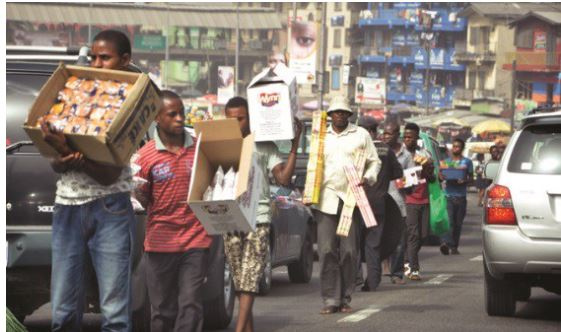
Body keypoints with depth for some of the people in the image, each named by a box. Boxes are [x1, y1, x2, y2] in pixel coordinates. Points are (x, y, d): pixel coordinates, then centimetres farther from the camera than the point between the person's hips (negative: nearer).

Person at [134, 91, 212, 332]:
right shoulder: (146, 155, -1)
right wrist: (138, 192, -16)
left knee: (190, 307, -7)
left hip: (195, 240, 1)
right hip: (160, 243, -1)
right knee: (163, 311, 5)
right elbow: (144, 201, 6)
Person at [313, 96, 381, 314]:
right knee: (327, 251, -5)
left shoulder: (361, 135, 10)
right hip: (326, 199, 1)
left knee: (349, 251, -1)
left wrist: (367, 178, -8)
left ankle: (345, 298, 8)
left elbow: (374, 162, 11)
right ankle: (330, 299, -2)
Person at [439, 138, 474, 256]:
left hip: (461, 196, 1)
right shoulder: (446, 161, 14)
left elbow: (471, 178, 8)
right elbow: (441, 175, 16)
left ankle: (454, 247, 16)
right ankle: (446, 243, -31)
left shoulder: (467, 162, 9)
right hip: (448, 195, -1)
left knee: (458, 223, 6)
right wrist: (441, 177, -9)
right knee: (448, 220, -17)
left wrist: (464, 181, -14)